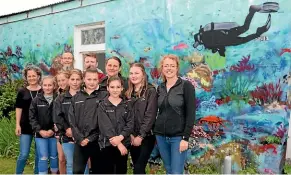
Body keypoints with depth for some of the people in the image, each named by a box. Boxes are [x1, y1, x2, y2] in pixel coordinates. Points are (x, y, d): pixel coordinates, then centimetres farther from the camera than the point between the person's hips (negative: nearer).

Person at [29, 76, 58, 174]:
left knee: (54, 157, 13)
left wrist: (53, 130, -13)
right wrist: (40, 130, -10)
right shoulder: (36, 100, 1)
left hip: (54, 133, 0)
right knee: (43, 158, 0)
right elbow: (32, 117, -1)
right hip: (40, 134, 0)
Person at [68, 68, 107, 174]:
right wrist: (80, 138, -6)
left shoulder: (104, 96, -1)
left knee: (97, 170, 9)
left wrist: (91, 138, -10)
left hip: (97, 141, -2)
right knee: (77, 171, 4)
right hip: (80, 141, 3)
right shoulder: (76, 98, 11)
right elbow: (72, 120, 5)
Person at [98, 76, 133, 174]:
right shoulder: (102, 106, -1)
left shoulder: (126, 105, 7)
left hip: (124, 144, 3)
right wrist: (118, 144, -16)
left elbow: (130, 124, -1)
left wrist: (120, 137, -18)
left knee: (121, 171, 10)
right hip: (107, 144, -2)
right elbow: (105, 126, -10)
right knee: (107, 171, 1)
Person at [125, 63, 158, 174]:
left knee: (138, 169, -9)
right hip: (132, 137, 5)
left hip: (146, 136, -5)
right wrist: (130, 134, -5)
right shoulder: (128, 93, 9)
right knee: (138, 168, 11)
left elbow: (150, 115, -12)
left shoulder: (150, 91, -6)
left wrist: (140, 136, -14)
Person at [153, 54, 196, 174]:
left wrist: (185, 138, -15)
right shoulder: (160, 88, 9)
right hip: (161, 136, 5)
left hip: (178, 136, -5)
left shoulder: (186, 86, -7)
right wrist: (156, 132, 8)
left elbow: (191, 114, -11)